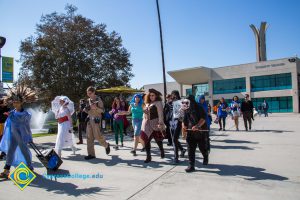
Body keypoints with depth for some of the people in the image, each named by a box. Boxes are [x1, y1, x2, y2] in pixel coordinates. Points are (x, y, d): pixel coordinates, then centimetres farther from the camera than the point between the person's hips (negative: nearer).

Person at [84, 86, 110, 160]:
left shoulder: (98, 99, -4)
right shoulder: (88, 100, 14)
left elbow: (102, 110, -7)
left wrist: (95, 108, -23)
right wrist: (85, 110, 1)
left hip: (96, 119, -6)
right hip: (89, 119, 6)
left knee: (97, 136, -7)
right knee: (89, 137, 2)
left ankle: (106, 145, 21)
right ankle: (91, 154, 7)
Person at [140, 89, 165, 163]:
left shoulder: (158, 103, -3)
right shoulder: (147, 103, 16)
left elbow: (160, 114, -11)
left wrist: (160, 123, -18)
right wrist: (144, 123, 17)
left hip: (154, 123, -6)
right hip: (146, 124, 6)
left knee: (157, 139, 3)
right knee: (146, 140, 2)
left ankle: (162, 150, 32)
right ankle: (148, 156, 10)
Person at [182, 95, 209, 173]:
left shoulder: (199, 109, -7)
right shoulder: (187, 111, 10)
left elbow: (203, 119, -18)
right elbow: (184, 120, 13)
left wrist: (197, 126, -33)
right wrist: (184, 126, -8)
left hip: (201, 132, -4)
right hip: (190, 132, 4)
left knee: (203, 148, 11)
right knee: (190, 150, -4)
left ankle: (205, 158, 44)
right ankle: (191, 166, 1)